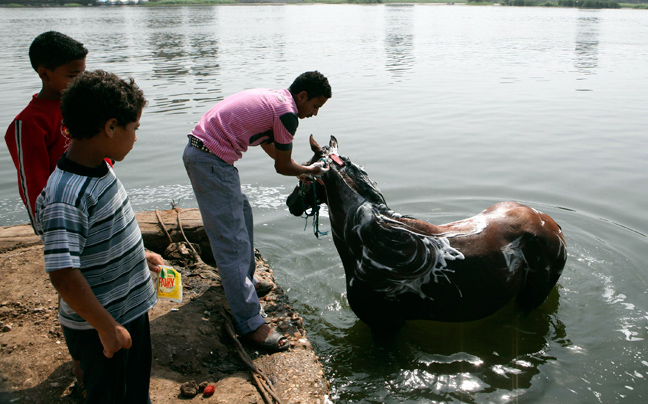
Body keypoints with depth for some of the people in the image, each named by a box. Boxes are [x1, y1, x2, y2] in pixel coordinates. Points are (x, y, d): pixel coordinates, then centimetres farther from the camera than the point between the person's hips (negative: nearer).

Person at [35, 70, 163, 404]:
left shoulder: (101, 168, -1)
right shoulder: (65, 195, -30)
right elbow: (63, 274, -31)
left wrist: (140, 254, 20)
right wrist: (107, 328, -24)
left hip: (133, 308, 8)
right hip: (100, 328, -8)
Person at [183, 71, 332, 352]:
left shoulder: (270, 98, 18)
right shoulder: (287, 113, -10)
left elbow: (269, 145, 32)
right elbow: (282, 167, -2)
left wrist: (304, 170, 37)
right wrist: (310, 170, 17)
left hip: (198, 150, 11)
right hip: (212, 162, -11)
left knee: (241, 213, 24)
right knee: (232, 241, -9)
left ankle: (244, 281, 39)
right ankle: (250, 324, -5)